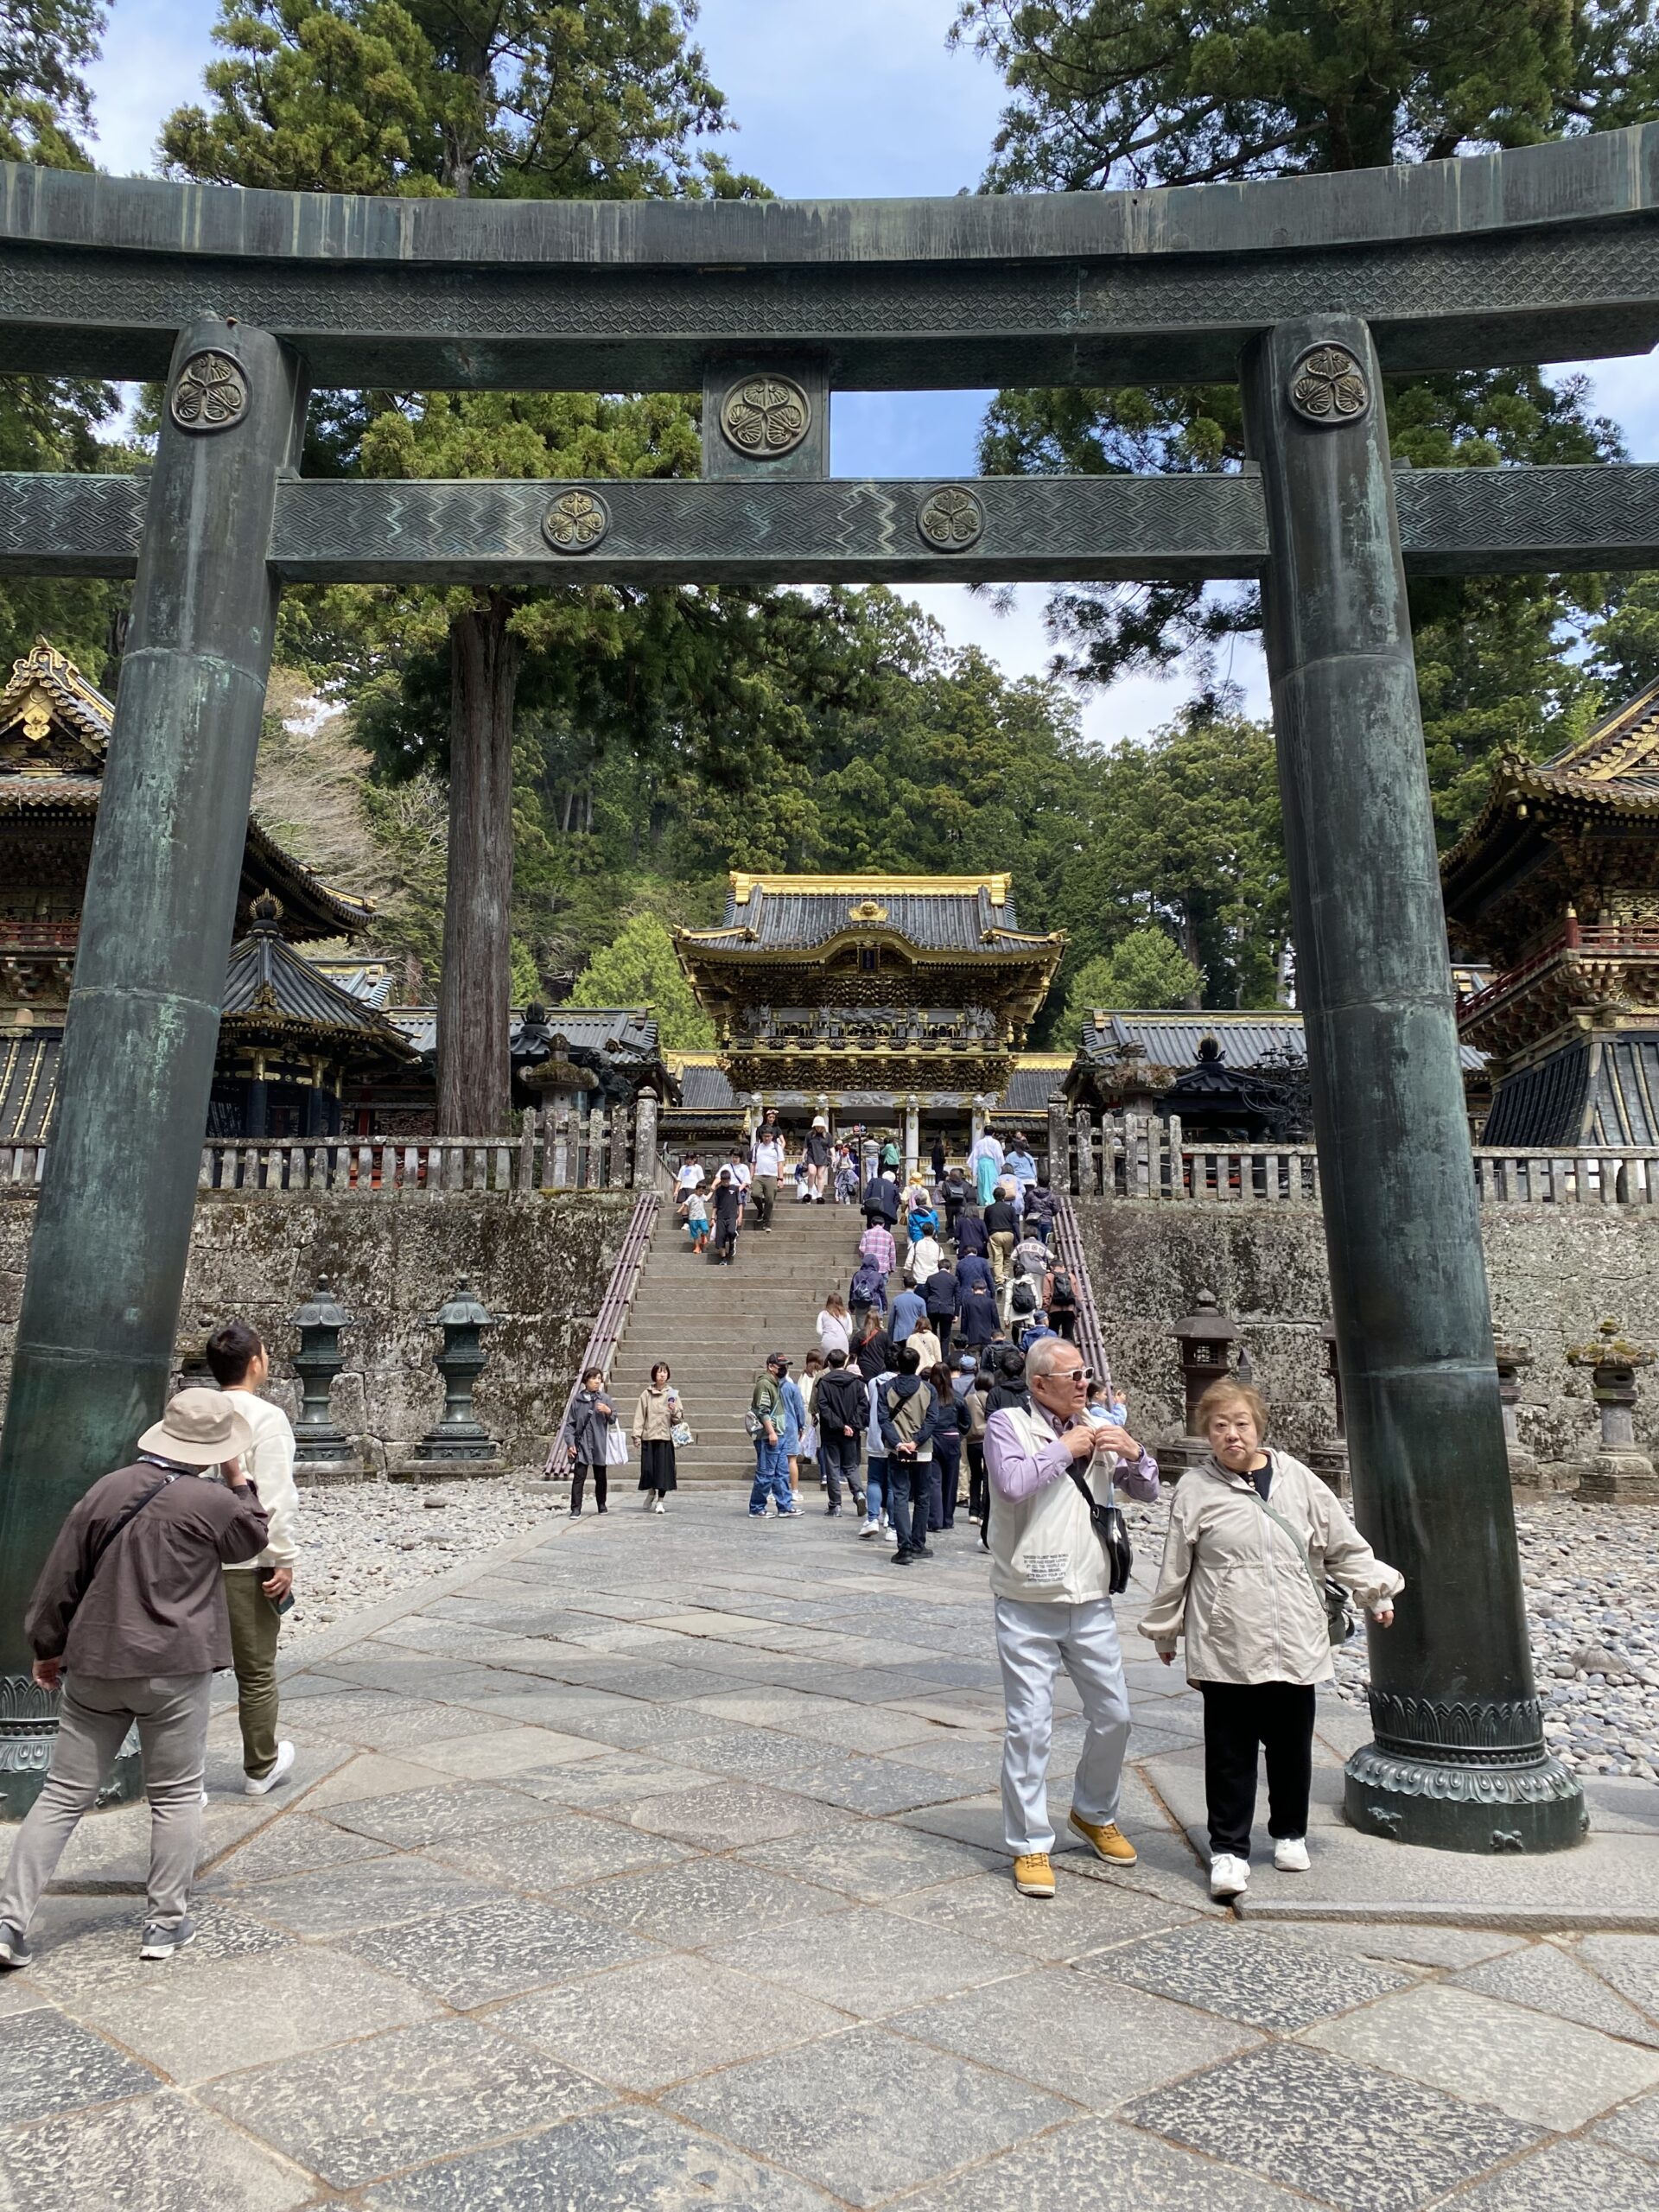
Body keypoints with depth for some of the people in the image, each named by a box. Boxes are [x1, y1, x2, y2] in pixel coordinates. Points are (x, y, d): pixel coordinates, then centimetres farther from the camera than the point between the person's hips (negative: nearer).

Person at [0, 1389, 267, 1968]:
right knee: (175, 1795, 10)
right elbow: (252, 1539, 9)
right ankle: (165, 1923, 16)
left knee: (64, 1794, 13)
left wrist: (48, 1646, 20)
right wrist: (238, 1480, 11)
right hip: (174, 1669, -4)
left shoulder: (107, 1490, 1)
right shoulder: (211, 1501, -12)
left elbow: (61, 1577, 7)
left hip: (93, 1666, 4)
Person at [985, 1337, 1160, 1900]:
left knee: (1113, 1716, 15)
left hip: (1091, 1604, 5)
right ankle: (1029, 1846, 15)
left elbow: (1148, 1490, 12)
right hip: (1027, 1607, -5)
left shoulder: (1097, 1429, 6)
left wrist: (1133, 1453, -8)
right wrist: (1063, 1449, -17)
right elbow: (1012, 1484, -26)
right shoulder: (1007, 1424, -9)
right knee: (1029, 1727, 0)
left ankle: (1094, 1814, 39)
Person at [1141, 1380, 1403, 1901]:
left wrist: (1376, 1591, 4)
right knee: (1230, 1753, 3)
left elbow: (1344, 1545, 10)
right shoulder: (1196, 1490, -4)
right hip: (1226, 1649, -2)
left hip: (1294, 1646, 3)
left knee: (1291, 1746, 15)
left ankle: (1290, 1834, 36)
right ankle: (1229, 1850, 16)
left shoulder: (1295, 1479, 2)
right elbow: (1175, 1568, 3)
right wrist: (1164, 1630, 9)